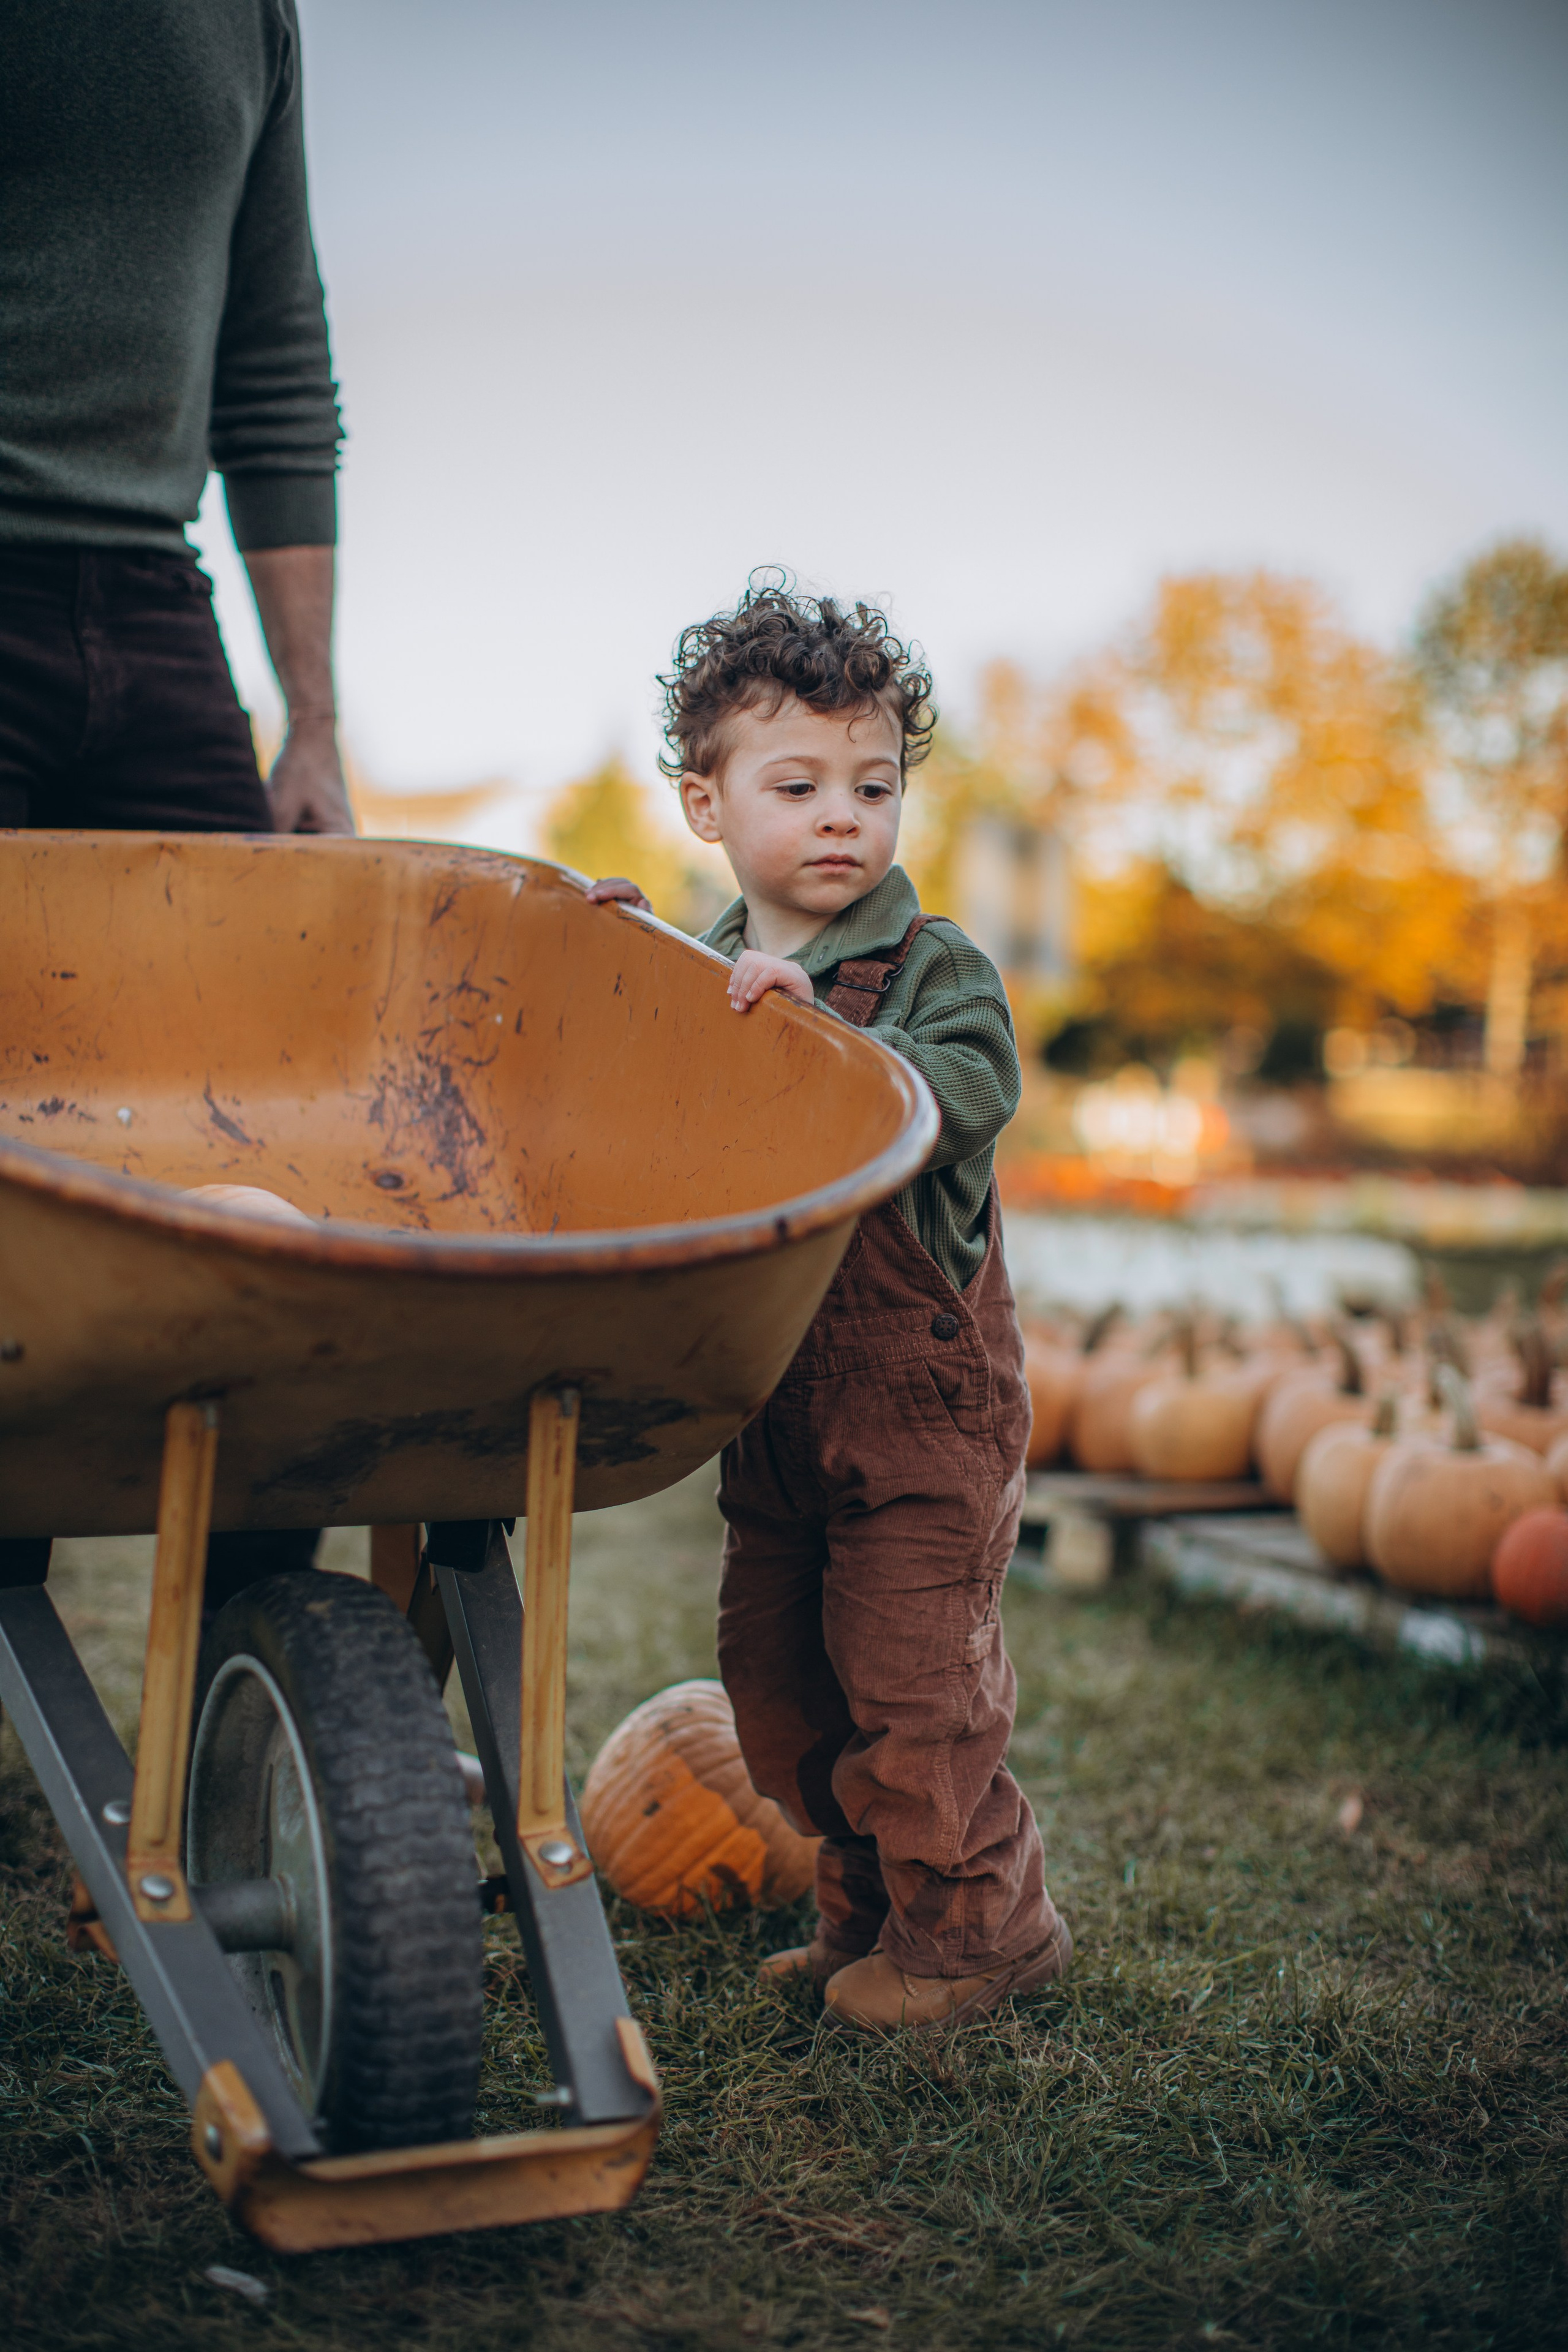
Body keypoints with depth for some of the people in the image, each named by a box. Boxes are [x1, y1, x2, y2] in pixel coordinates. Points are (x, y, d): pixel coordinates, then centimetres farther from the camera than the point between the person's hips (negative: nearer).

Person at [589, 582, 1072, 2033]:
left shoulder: (934, 968, -7)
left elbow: (974, 1095, -24)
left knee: (909, 1666, -4)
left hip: (923, 1390, -6)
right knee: (773, 1669, 12)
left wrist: (824, 1026, -32)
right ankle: (865, 1904, 30)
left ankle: (980, 1923, 18)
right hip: (768, 1393, 6)